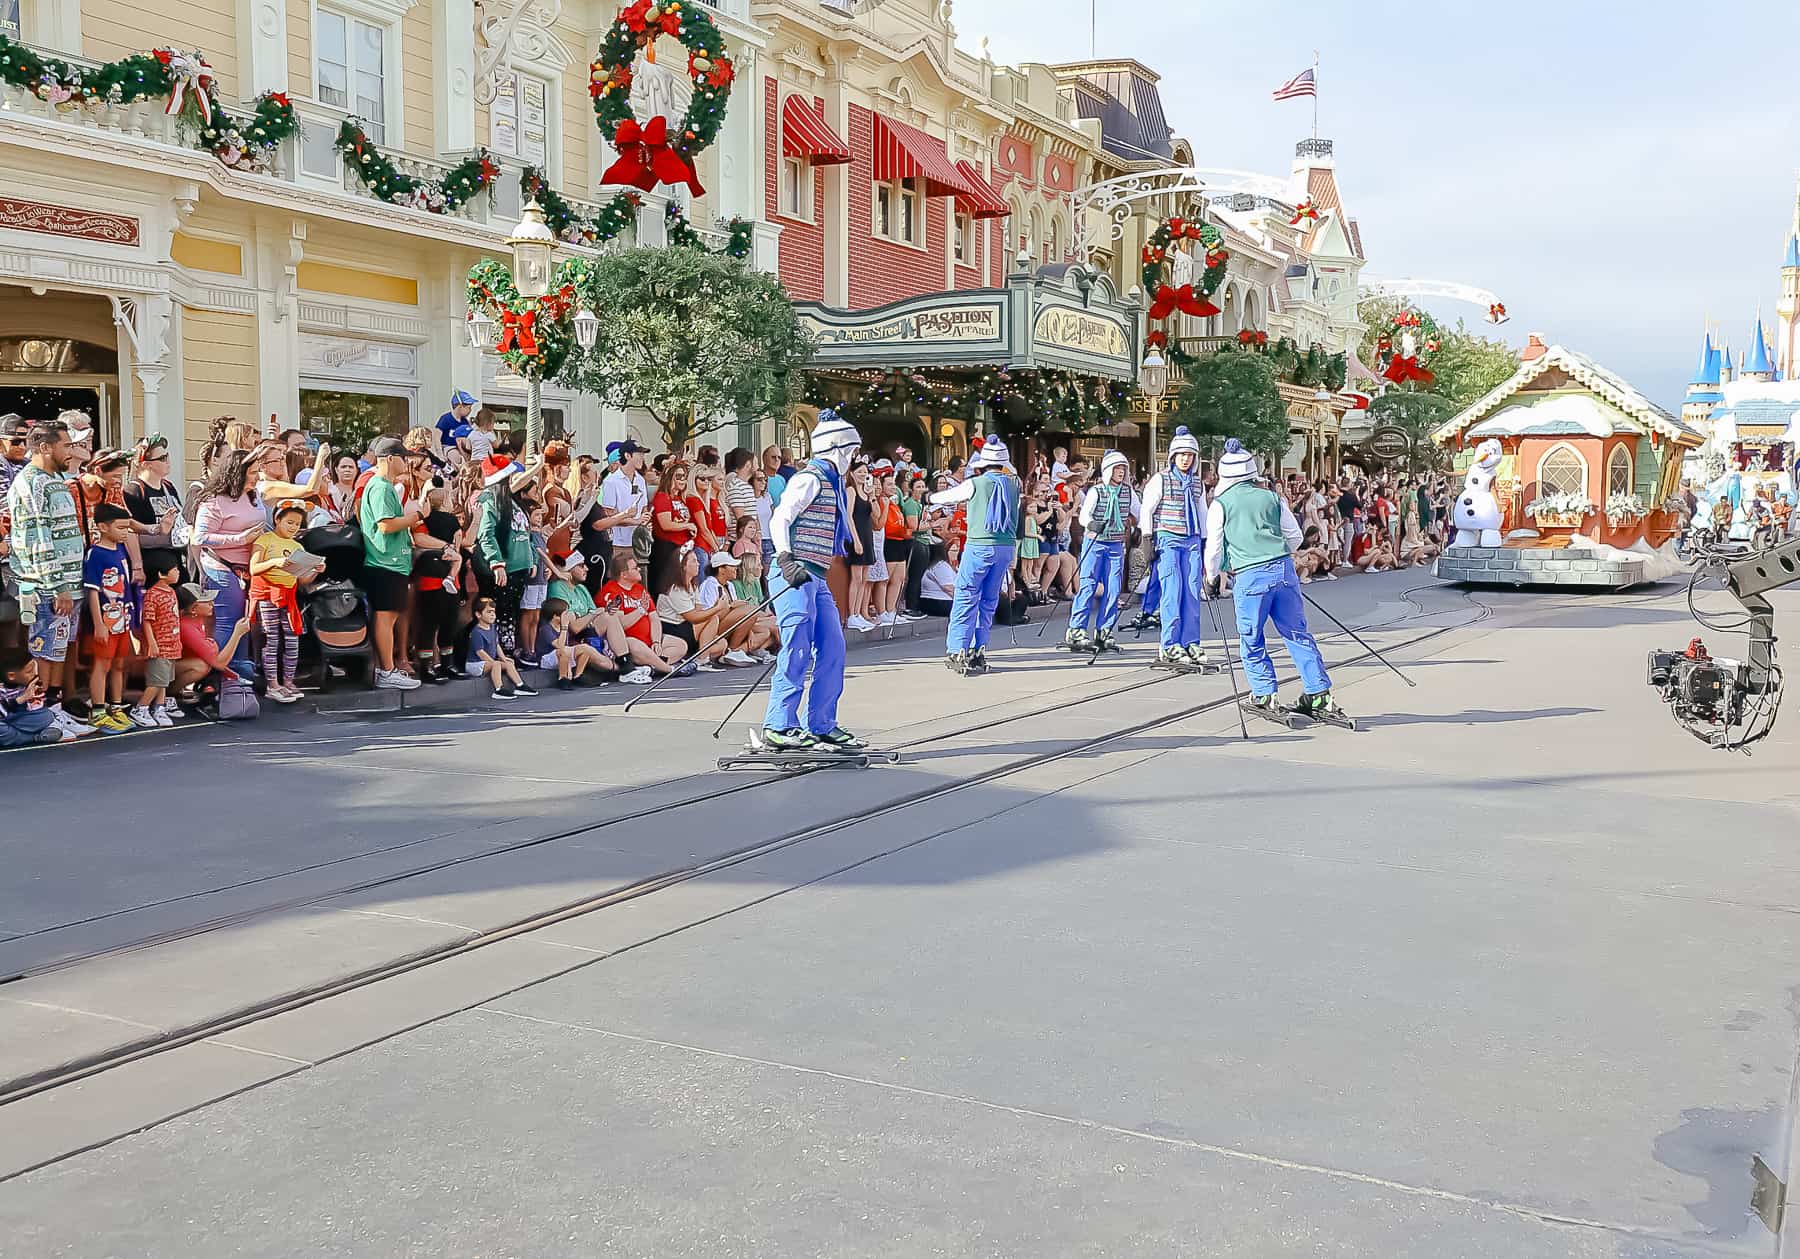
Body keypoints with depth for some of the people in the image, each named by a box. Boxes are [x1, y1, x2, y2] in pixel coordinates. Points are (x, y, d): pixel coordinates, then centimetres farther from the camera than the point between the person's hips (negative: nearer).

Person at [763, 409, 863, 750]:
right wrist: (786, 560, -29)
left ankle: (822, 725, 15)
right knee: (798, 652, -11)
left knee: (832, 650, 8)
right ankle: (778, 727, -5)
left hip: (815, 578, 10)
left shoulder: (831, 482, 21)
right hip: (795, 576, -10)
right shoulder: (811, 478, -8)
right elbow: (779, 519, -18)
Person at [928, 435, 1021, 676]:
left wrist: (932, 496, 30)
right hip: (1007, 547, 4)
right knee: (989, 600, 12)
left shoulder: (976, 484, -2)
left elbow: (948, 496, 12)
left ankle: (957, 651, -5)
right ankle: (979, 652, 13)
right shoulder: (1013, 484, 8)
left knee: (966, 598, 0)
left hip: (980, 546, -4)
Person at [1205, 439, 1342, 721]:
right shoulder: (1271, 497, 14)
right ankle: (1320, 694, 8)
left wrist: (1212, 577, 20)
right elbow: (1295, 536, 18)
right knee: (1297, 632, 9)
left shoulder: (1220, 503, 5)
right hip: (1284, 569, 4)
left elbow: (1214, 546, 5)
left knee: (1251, 639, 10)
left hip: (1249, 576, -4)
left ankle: (1264, 696, 10)